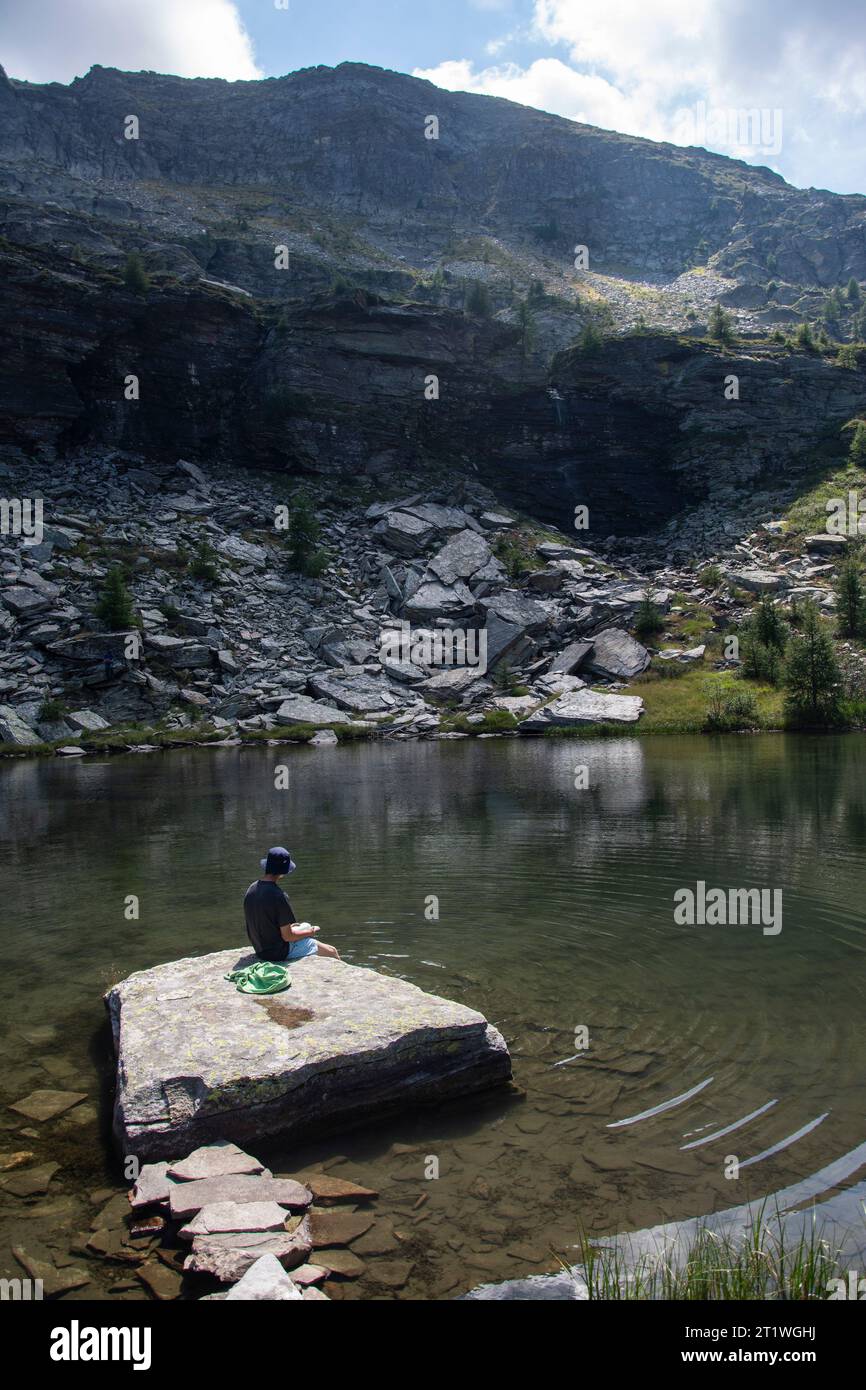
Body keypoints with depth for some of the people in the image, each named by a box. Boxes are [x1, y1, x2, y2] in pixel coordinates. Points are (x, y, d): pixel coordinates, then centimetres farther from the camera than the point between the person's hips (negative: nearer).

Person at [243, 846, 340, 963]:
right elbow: (287, 936, -22)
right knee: (332, 951, 5)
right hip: (280, 953, -8)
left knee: (306, 926, 31)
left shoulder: (251, 889, -3)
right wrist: (310, 932, -4)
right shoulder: (278, 896, -28)